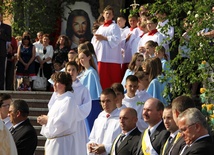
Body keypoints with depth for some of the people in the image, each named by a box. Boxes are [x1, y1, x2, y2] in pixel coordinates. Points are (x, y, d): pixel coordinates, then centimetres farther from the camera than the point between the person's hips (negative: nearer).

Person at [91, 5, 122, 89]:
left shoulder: (114, 26, 2)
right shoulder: (101, 27, 22)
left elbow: (117, 39, -12)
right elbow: (94, 40, 19)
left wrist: (103, 38, -11)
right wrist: (97, 38, -3)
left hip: (112, 57, -6)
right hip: (101, 56, 6)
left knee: (113, 79, -10)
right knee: (103, 79, 2)